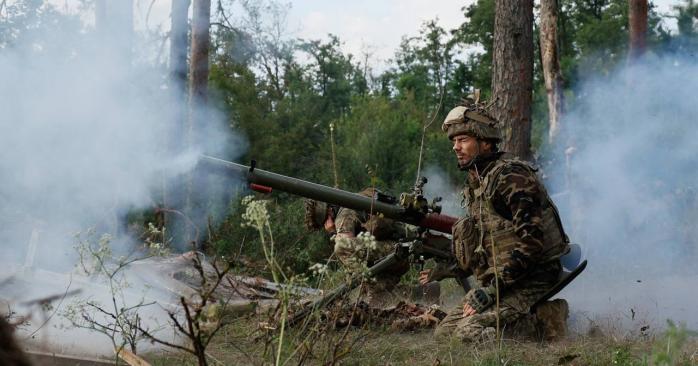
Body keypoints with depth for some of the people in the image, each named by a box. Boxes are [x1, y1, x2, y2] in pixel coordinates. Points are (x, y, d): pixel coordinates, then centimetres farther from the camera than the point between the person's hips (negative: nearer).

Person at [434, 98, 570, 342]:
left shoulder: (510, 177, -14)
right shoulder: (474, 186, 16)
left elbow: (531, 240, -22)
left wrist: (493, 289, -22)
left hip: (529, 283, -9)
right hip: (495, 284, 9)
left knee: (469, 332, -25)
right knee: (444, 331, 1)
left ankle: (546, 318, -5)